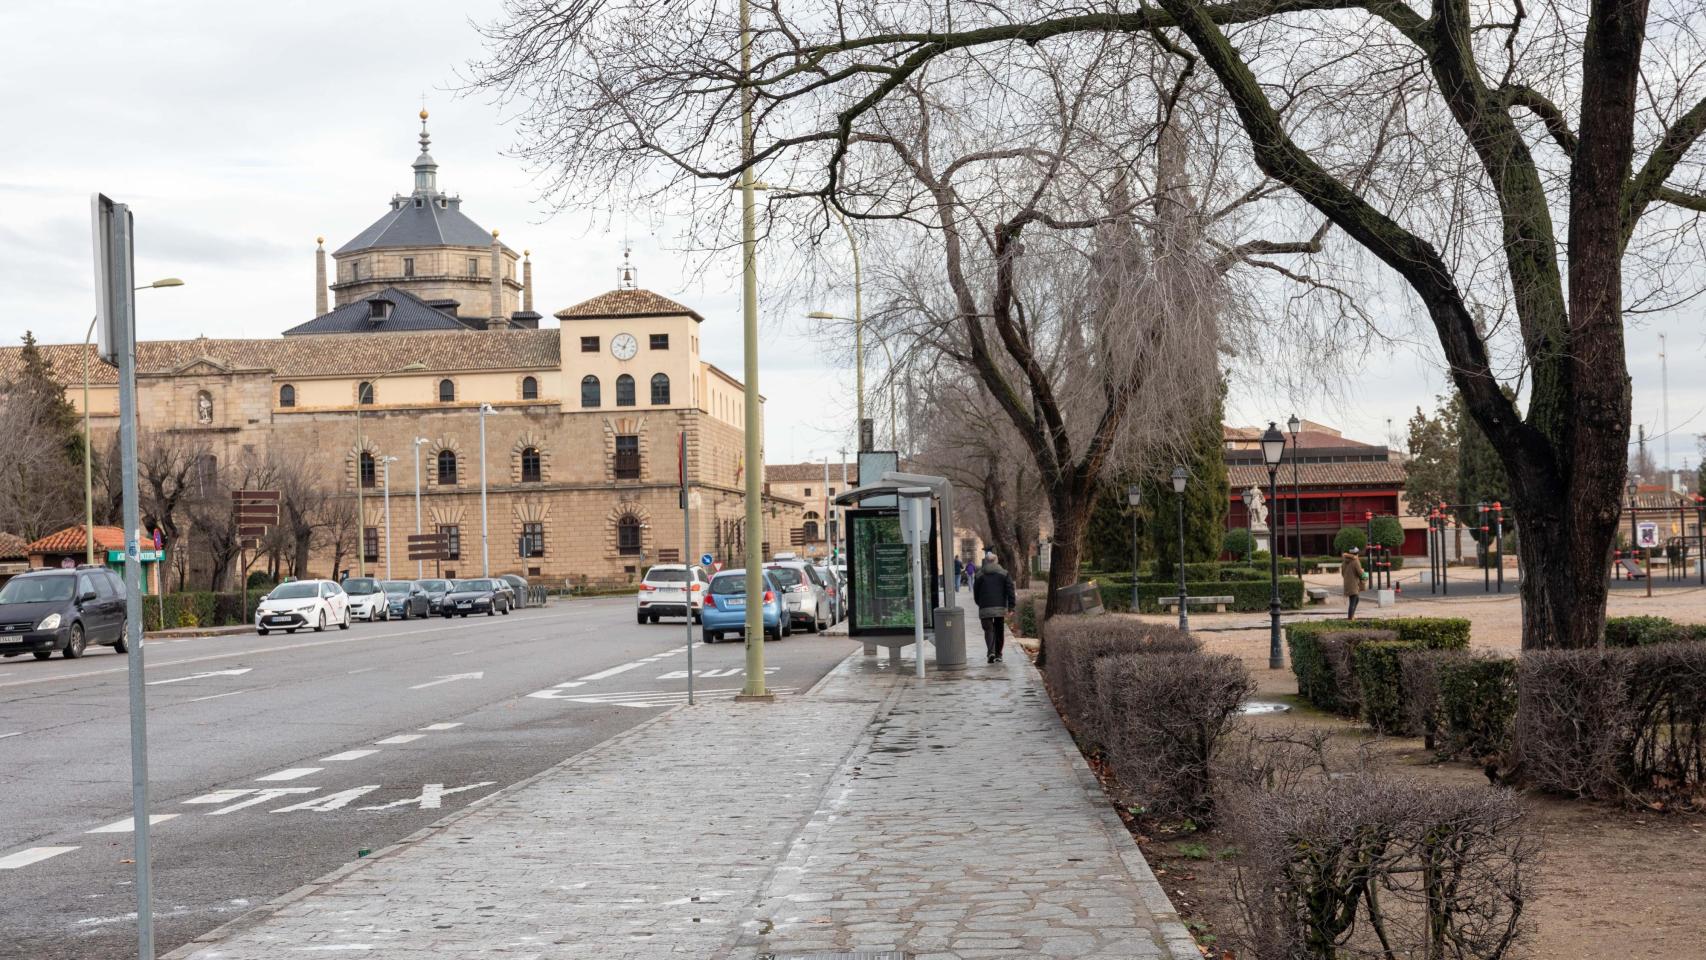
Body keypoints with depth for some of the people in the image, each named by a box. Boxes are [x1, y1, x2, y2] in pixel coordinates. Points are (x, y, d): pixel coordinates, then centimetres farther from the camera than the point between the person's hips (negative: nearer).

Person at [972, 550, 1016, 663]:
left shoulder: (980, 575, 6)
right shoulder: (1004, 573, 6)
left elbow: (975, 593, 11)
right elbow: (1010, 590, -2)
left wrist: (980, 604, 26)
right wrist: (1011, 607, -4)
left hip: (985, 608, -1)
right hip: (1000, 607, 1)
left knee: (988, 630, -2)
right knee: (999, 631, 13)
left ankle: (991, 652, -24)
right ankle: (998, 655, 18)